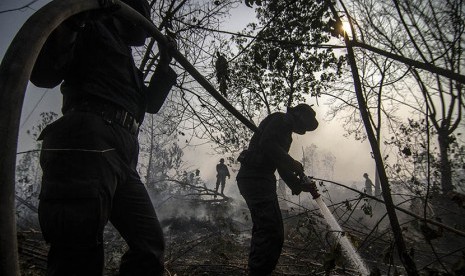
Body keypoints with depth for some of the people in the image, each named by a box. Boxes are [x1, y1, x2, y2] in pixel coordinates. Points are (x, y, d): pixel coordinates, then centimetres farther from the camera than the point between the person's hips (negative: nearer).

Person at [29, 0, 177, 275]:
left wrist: (165, 64, 26)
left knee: (151, 246, 9)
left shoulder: (125, 60, 34)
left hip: (121, 157, 9)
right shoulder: (92, 29, 10)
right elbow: (43, 73, -3)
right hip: (88, 143, -9)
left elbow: (150, 103, 33)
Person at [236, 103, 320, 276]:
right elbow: (266, 144, -21)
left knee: (267, 231, 12)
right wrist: (292, 163, -13)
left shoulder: (285, 133, 26)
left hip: (261, 180, 10)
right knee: (270, 232, -13)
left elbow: (283, 169, 25)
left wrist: (301, 186, 15)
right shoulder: (280, 120, -2)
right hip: (254, 177, -10)